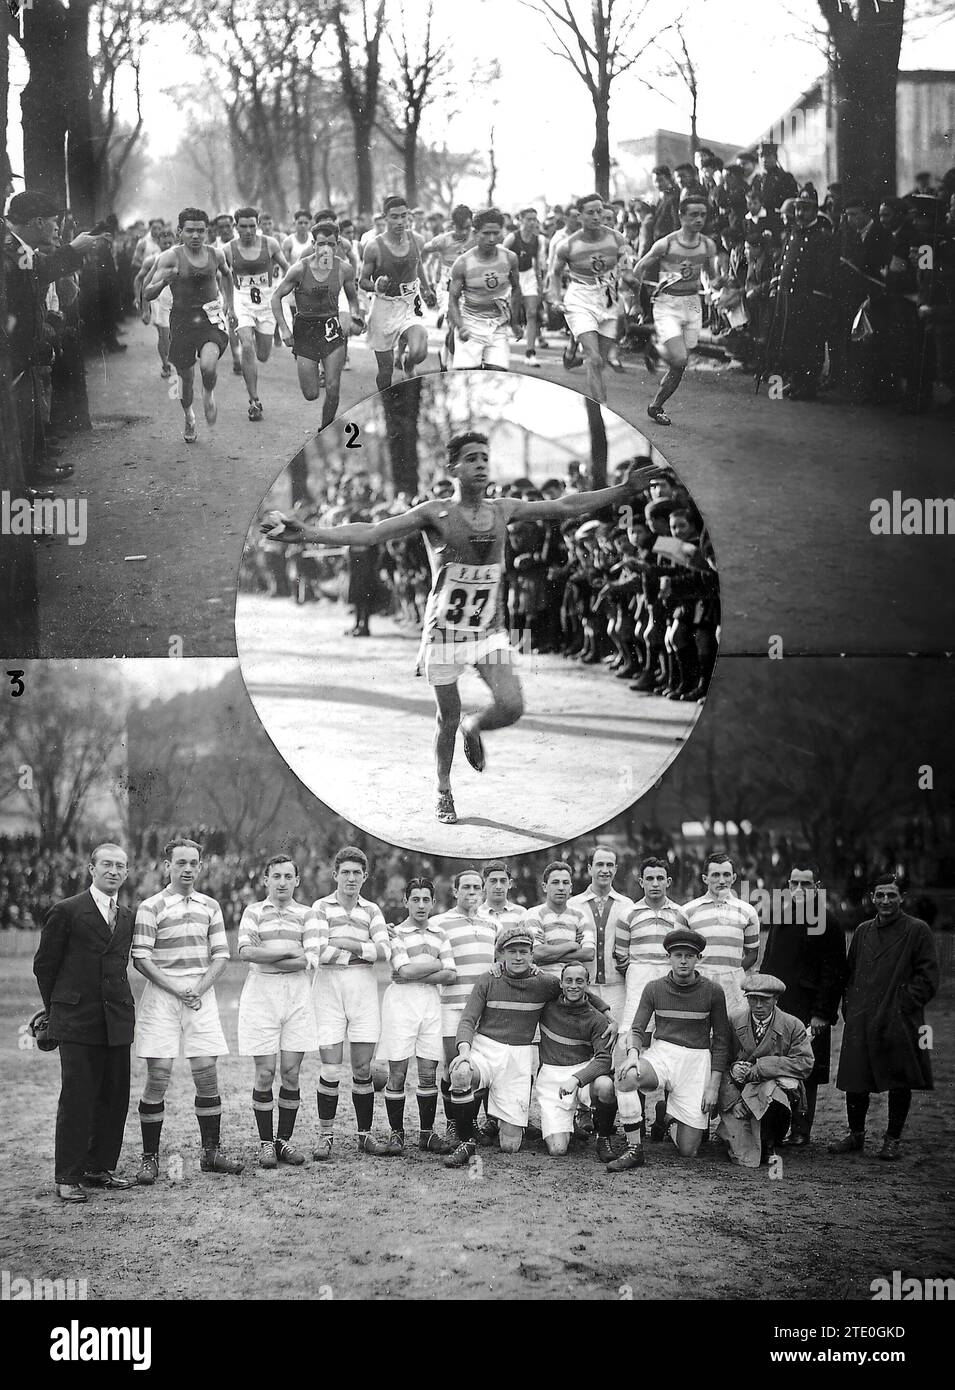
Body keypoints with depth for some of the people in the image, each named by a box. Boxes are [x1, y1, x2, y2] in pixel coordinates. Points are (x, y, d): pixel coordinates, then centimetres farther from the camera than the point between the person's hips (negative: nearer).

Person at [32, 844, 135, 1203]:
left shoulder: (127, 917, 14)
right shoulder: (66, 912, -3)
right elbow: (44, 964, 2)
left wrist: (117, 1004, 13)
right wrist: (57, 1008, 7)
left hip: (117, 1021, 6)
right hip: (77, 1023, -6)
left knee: (115, 1096, 6)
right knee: (77, 1098, -5)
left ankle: (100, 1166, 17)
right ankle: (67, 1177, 0)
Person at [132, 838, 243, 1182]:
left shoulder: (210, 906, 11)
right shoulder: (151, 907, -2)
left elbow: (221, 955, 8)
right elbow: (141, 959, -7)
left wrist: (199, 988, -8)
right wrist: (178, 991, -13)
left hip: (201, 995, 4)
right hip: (161, 996, -4)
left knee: (207, 1074, 2)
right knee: (158, 1076, -5)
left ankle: (211, 1153, 13)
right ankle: (150, 1159, 1)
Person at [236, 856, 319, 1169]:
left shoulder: (305, 915, 10)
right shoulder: (253, 911, 7)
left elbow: (310, 961, -3)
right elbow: (245, 951, -10)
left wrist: (266, 958, -7)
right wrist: (289, 952, -10)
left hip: (297, 994, 2)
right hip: (260, 994, -2)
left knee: (291, 1072, 1)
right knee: (265, 1073, -3)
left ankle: (284, 1140, 13)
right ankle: (265, 1143, 7)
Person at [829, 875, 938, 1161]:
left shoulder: (917, 930, -1)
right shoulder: (863, 931, 15)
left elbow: (928, 977, -4)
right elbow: (850, 973, 19)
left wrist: (903, 1004, -12)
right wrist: (849, 1007, 7)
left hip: (899, 1021, -4)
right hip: (861, 1021, 4)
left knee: (900, 1083, 1)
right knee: (854, 1081, 5)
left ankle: (893, 1139, 13)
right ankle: (855, 1135, 19)